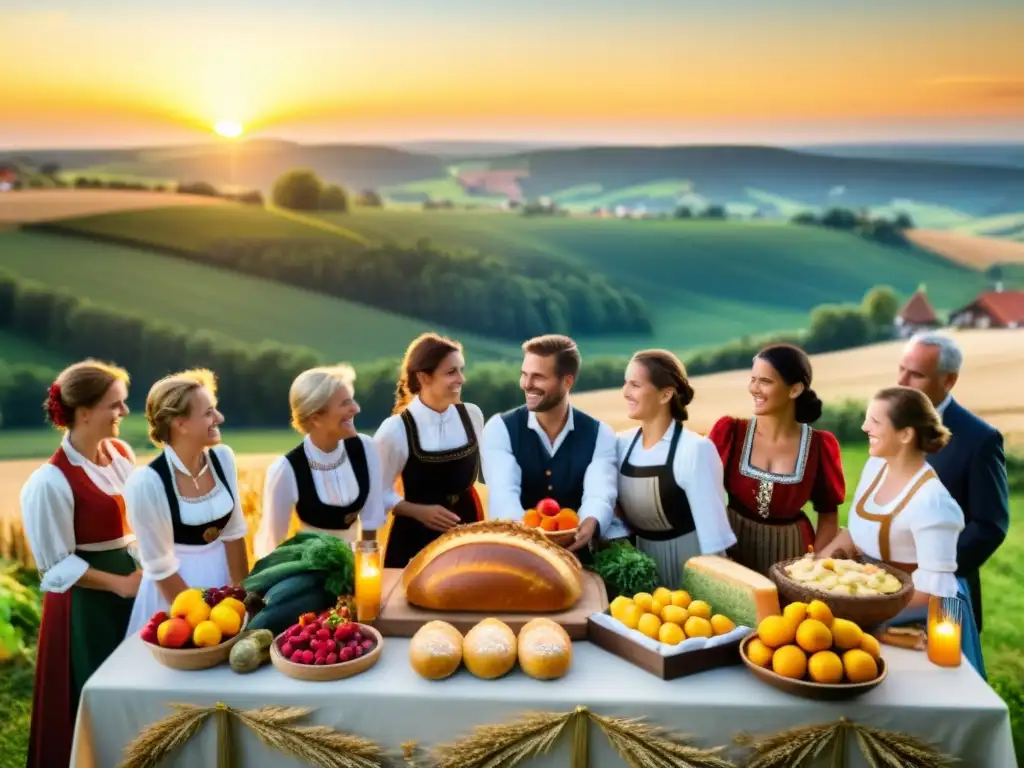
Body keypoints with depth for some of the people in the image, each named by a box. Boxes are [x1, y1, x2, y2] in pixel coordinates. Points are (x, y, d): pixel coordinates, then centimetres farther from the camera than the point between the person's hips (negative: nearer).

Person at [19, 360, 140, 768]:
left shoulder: (122, 453, 1)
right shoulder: (51, 481, -18)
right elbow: (58, 565, -13)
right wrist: (119, 583, -15)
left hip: (134, 580, 7)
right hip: (86, 602, -6)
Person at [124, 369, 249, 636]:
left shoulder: (223, 458, -9)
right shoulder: (147, 483, -23)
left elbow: (233, 532, -1)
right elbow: (161, 567, -15)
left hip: (223, 573, 5)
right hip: (175, 586, -4)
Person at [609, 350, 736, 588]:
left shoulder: (696, 449, -20)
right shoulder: (622, 444, -3)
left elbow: (712, 528, -16)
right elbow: (617, 510, 8)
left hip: (688, 564, -5)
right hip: (641, 561, 5)